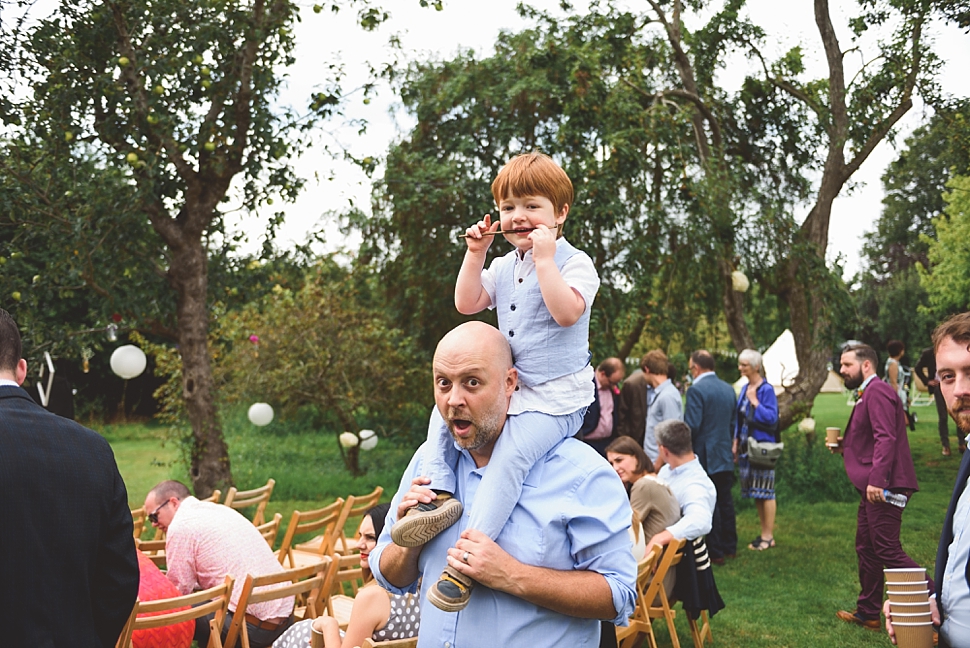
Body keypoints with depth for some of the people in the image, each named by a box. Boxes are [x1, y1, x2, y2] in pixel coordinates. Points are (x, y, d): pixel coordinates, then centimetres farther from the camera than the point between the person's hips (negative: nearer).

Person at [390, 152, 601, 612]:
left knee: (511, 455, -28)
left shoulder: (575, 263, -8)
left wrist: (544, 258, -25)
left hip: (557, 397, -8)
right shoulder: (503, 267, 14)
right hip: (508, 388, 8)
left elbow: (567, 312, -25)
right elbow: (467, 304, 5)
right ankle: (440, 494, -4)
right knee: (444, 412, 5)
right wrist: (475, 254, 0)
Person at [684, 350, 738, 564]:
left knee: (709, 505, -1)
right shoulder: (728, 389, 9)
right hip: (726, 456, 7)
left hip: (704, 456, -7)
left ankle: (715, 552, 4)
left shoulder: (696, 390, -16)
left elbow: (691, 426, -20)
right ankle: (730, 547, 23)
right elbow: (733, 423, 15)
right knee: (726, 501, 15)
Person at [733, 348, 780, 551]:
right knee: (755, 492, 12)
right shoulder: (745, 388, 11)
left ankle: (768, 537, 7)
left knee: (765, 491, -1)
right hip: (746, 447, 8)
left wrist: (755, 402, -19)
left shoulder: (766, 390, -12)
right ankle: (764, 533, 21)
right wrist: (736, 442, 12)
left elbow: (772, 418, -17)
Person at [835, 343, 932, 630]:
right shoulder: (867, 393, 19)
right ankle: (868, 612, 23)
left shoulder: (877, 391, -13)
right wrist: (844, 445, 11)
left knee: (887, 551, -10)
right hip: (872, 487, 11)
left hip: (883, 487, -11)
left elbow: (886, 438, -23)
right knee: (866, 549, 15)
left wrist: (876, 480, -29)